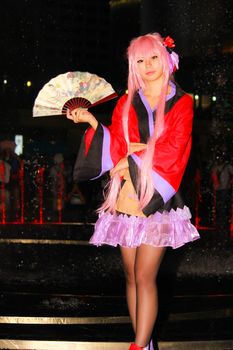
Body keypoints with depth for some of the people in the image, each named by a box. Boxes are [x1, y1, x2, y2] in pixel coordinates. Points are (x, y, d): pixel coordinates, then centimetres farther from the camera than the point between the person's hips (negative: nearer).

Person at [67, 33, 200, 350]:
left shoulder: (181, 103, 5)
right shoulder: (127, 103, 14)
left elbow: (172, 150, -5)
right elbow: (116, 146, 7)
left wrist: (133, 161, -7)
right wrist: (92, 122, -2)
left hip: (157, 199, -3)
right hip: (125, 200, 4)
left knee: (144, 276, -9)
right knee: (131, 276, 7)